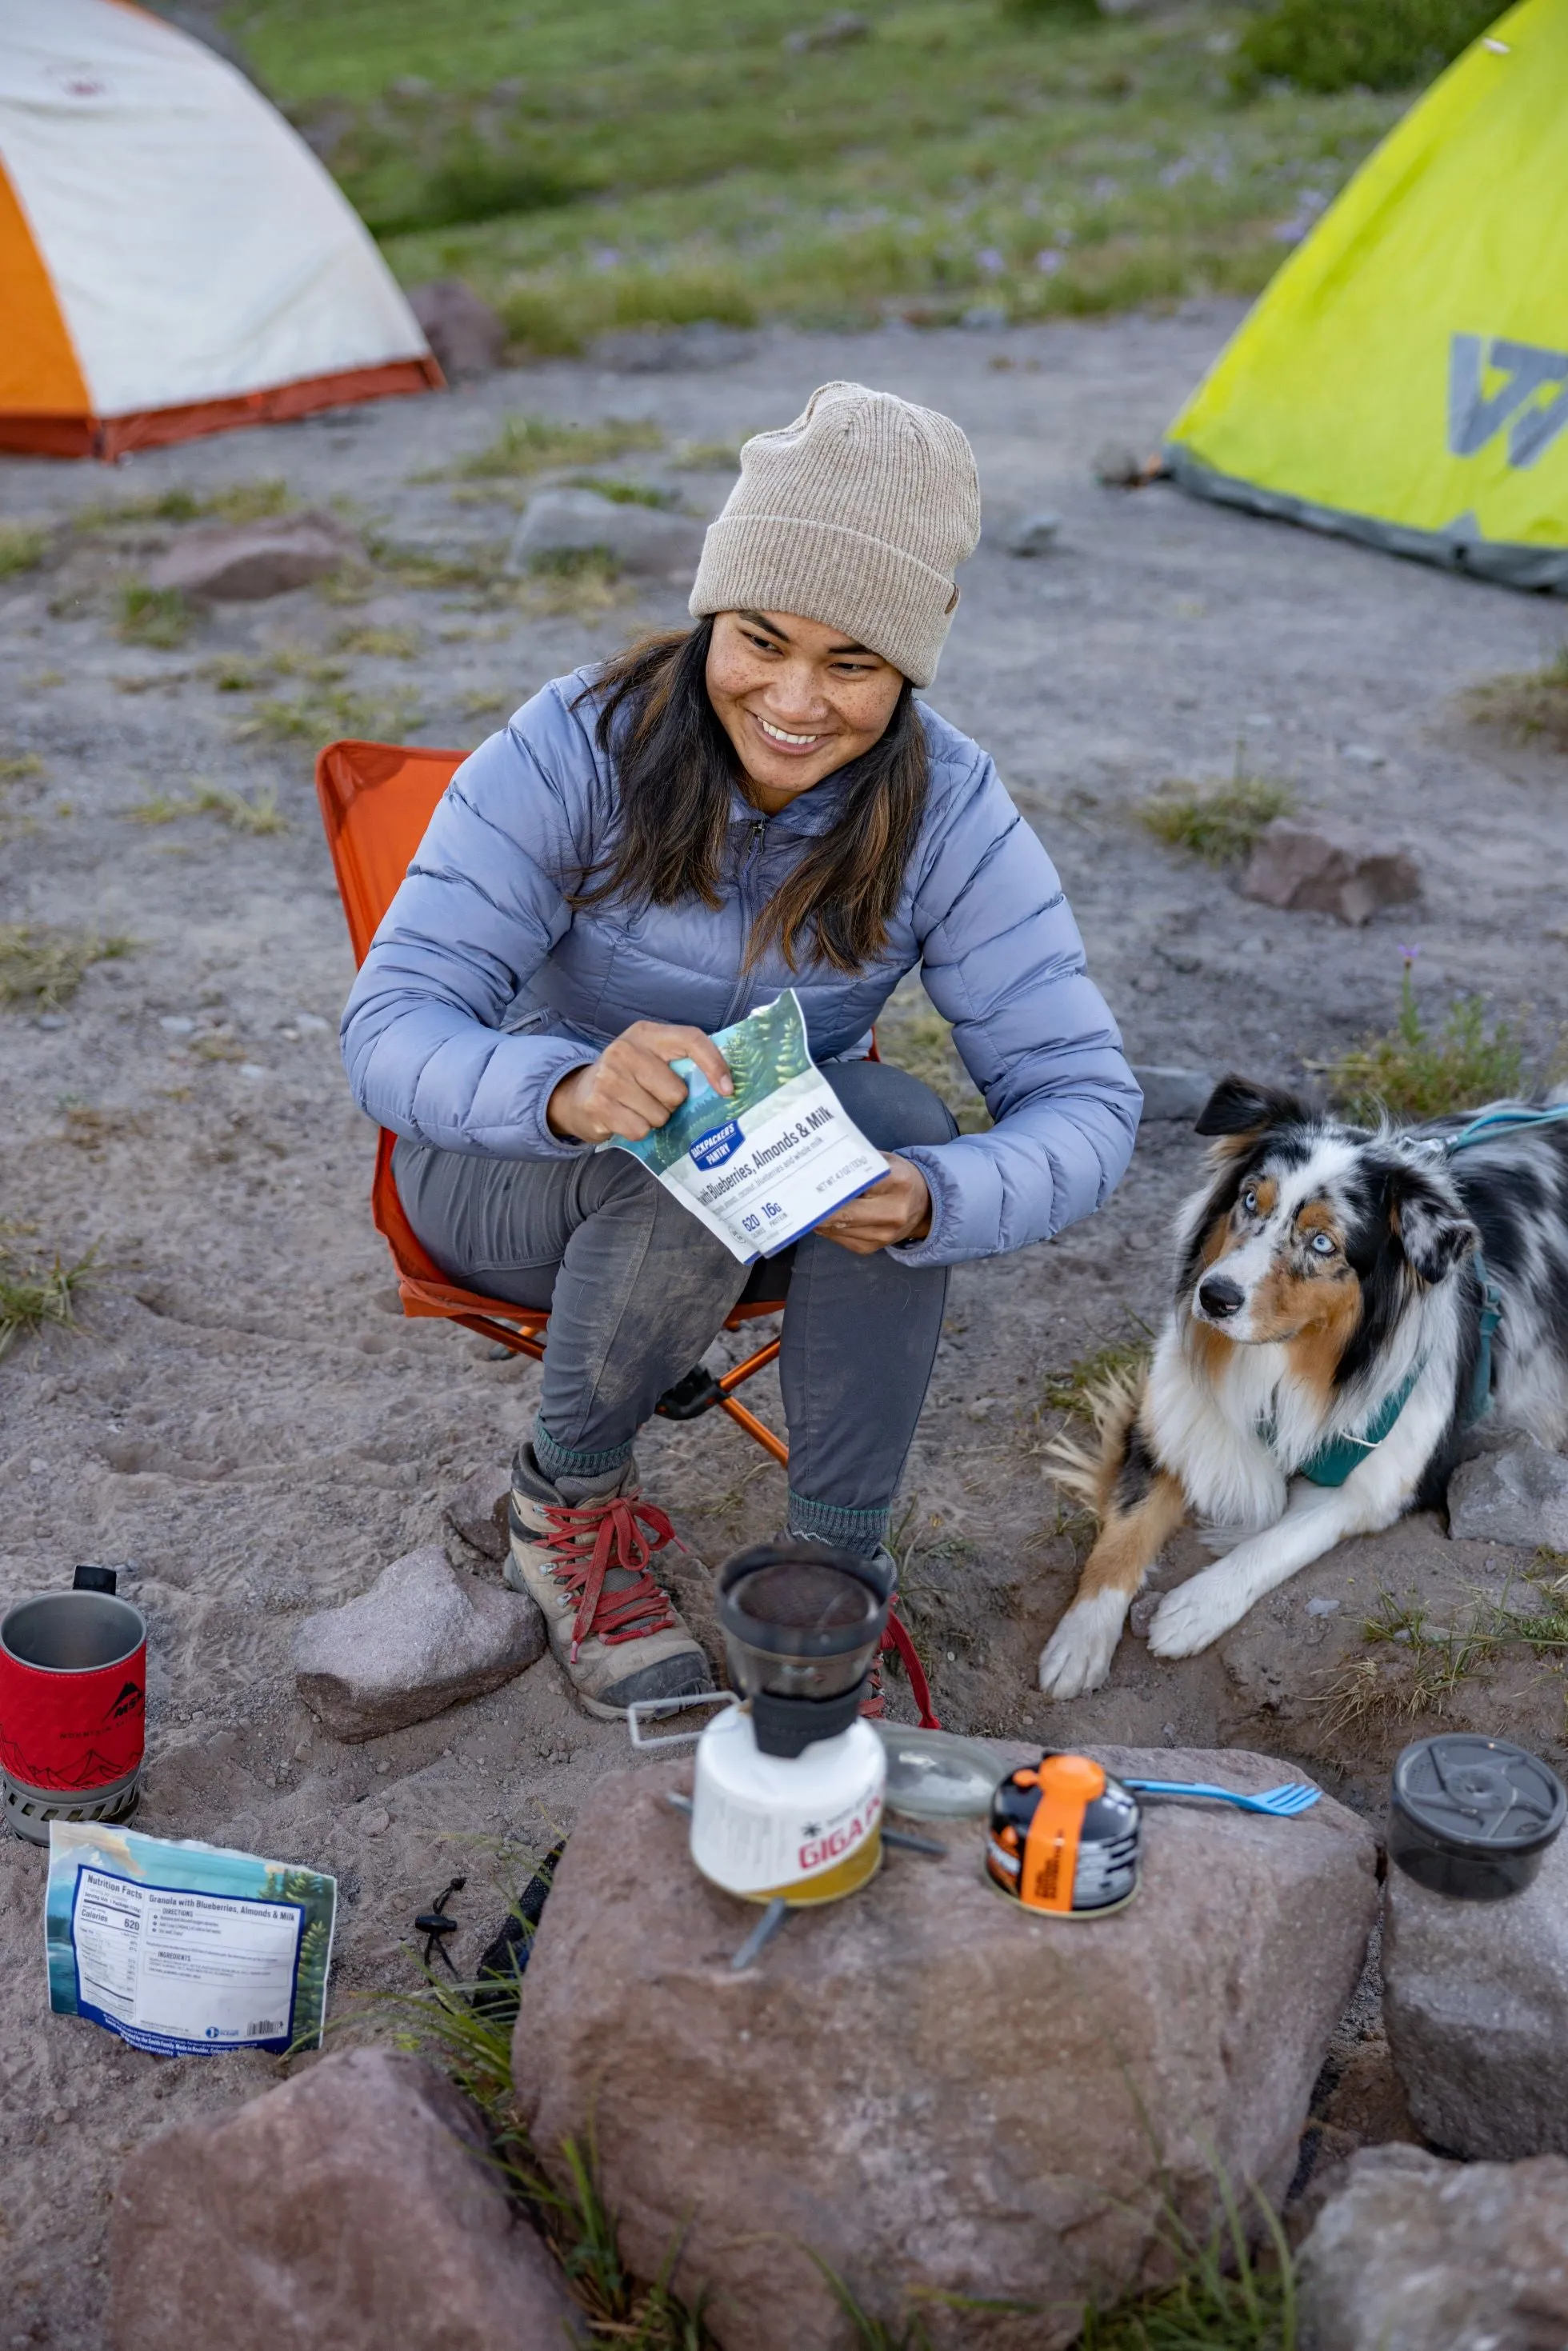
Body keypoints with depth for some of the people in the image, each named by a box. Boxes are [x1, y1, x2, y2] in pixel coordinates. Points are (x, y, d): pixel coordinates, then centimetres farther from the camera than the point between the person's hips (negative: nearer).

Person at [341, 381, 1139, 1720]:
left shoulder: (948, 812, -20)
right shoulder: (574, 752, -25)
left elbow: (1086, 1098, -23)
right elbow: (390, 1031, -30)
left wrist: (931, 1198, -45)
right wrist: (569, 1090, -53)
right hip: (518, 1171, -2)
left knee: (894, 1120, -31)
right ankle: (568, 1496, -6)